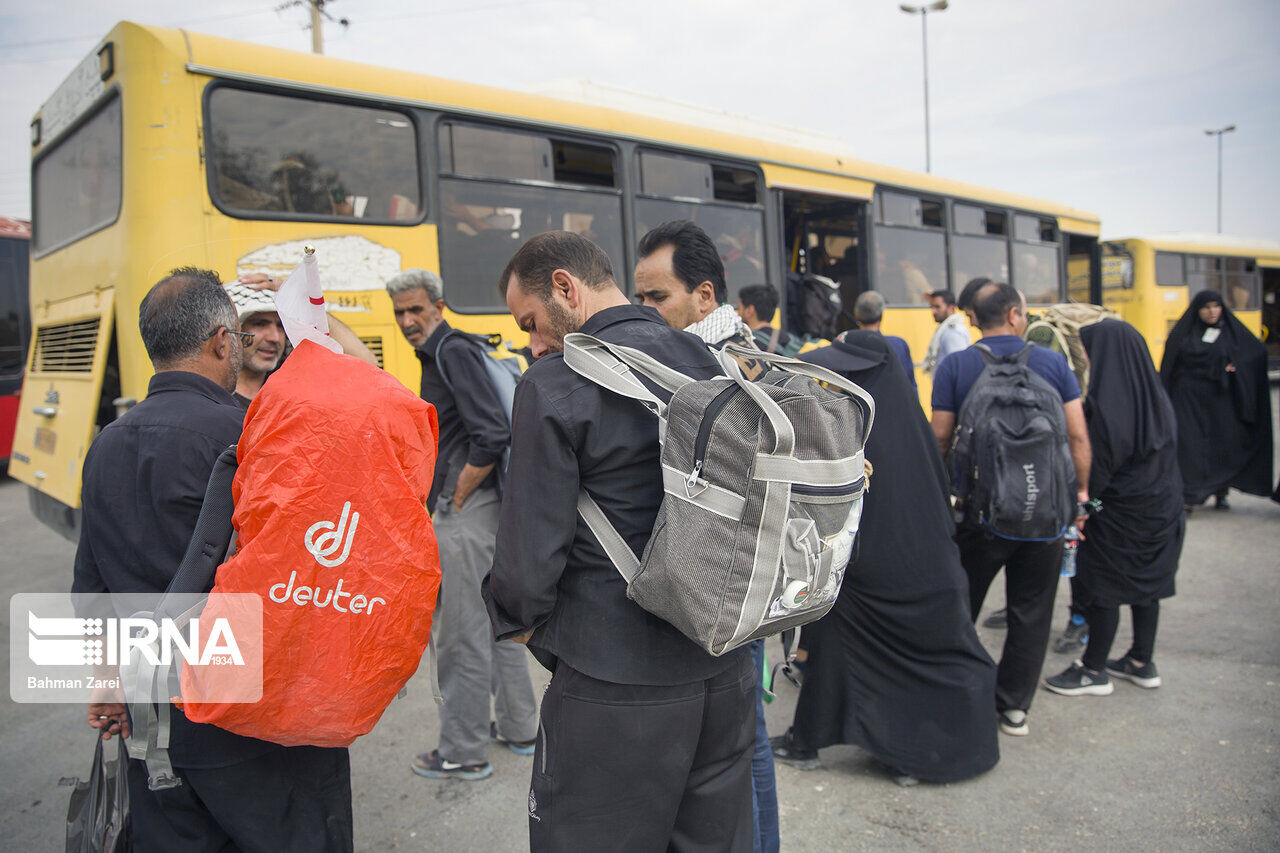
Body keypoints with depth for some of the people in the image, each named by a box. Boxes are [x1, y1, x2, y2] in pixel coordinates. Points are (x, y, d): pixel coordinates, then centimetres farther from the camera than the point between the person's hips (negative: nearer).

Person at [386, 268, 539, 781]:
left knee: (460, 636, 0)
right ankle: (518, 729, 31)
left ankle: (464, 753, 13)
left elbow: (493, 436, -25)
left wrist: (455, 499, -15)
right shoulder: (437, 356, 16)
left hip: (465, 513, -10)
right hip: (486, 508, 10)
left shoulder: (453, 353, -15)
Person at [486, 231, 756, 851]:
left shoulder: (555, 385, -15)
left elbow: (531, 548, -14)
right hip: (724, 671, 7)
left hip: (614, 689, -6)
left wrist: (515, 619, 6)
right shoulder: (709, 363, 5)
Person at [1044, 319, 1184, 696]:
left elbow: (1095, 467, -20)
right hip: (1161, 505, 8)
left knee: (1101, 585, 4)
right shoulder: (1154, 395, 2)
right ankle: (1142, 663, 30)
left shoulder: (1106, 402, -23)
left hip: (1117, 510, -8)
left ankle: (1094, 671, 15)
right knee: (1146, 582, 18)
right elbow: (1165, 450, 11)